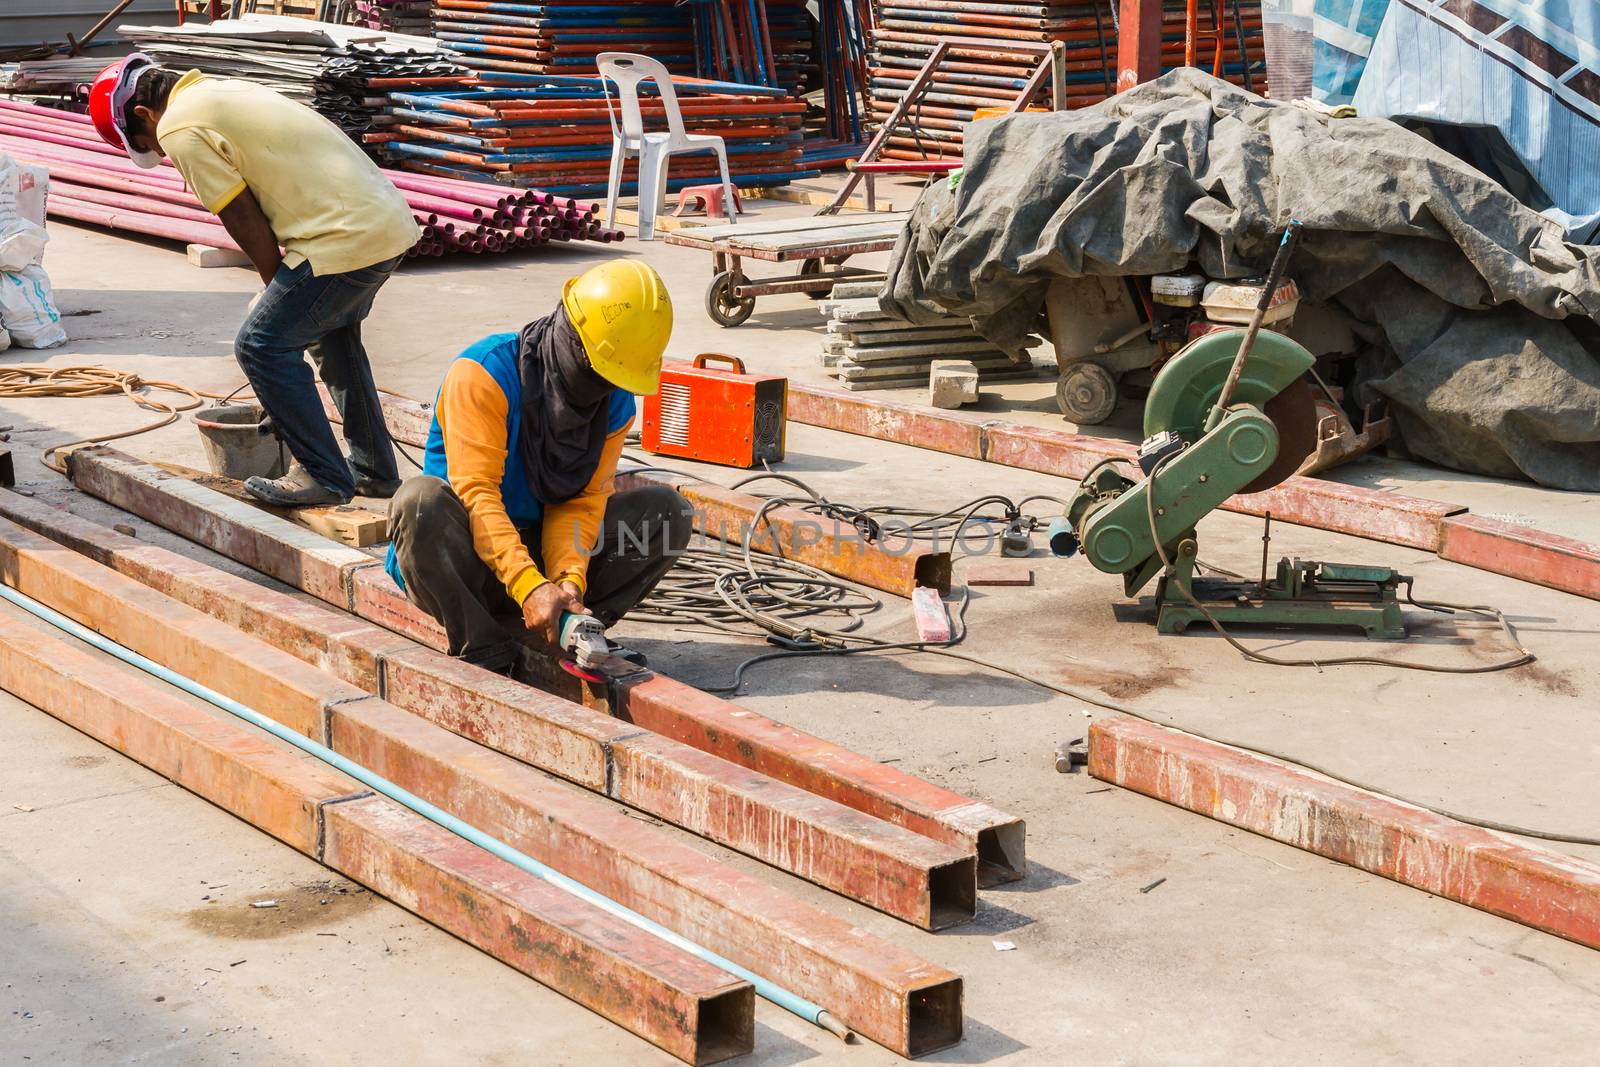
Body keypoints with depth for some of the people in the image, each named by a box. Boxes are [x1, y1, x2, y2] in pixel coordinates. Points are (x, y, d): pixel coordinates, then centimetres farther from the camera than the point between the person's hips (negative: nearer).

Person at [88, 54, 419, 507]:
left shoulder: (180, 129, -6)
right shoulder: (220, 92, 22)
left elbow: (245, 222, -6)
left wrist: (278, 292, 8)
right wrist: (282, 295, 21)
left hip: (346, 238, -10)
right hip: (392, 220, 10)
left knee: (261, 346, 1)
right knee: (332, 336, 27)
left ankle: (323, 477, 5)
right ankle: (374, 471, 33)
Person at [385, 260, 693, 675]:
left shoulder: (616, 401, -1)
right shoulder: (486, 373, -20)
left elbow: (584, 499, -4)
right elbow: (475, 491, -27)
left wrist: (568, 578, -25)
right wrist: (530, 587, -39)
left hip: (537, 552, 5)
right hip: (465, 560, -5)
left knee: (668, 510, -9)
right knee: (421, 500, -39)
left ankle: (562, 636, -14)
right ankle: (485, 655, -24)